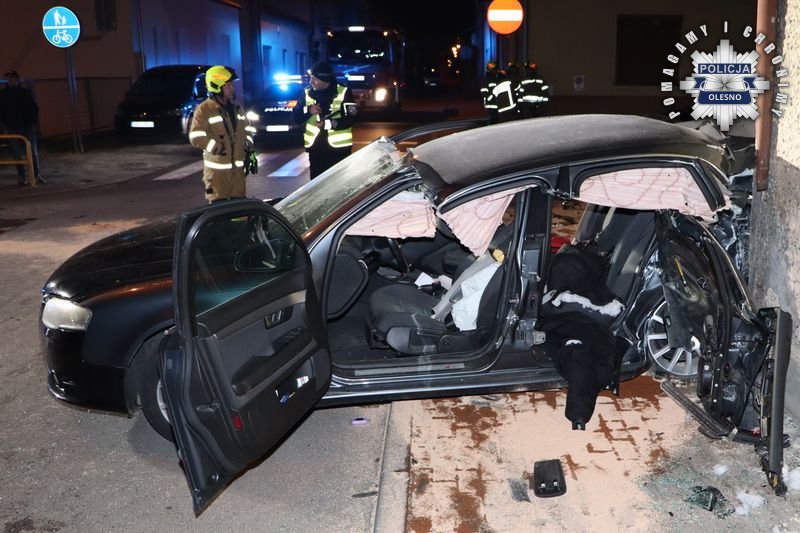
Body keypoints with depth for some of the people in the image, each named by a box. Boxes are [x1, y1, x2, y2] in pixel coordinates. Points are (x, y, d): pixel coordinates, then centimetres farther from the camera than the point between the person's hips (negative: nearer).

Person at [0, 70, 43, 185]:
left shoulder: (25, 92, 5)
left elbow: (34, 108, 7)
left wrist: (33, 122, -2)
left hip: (27, 127, 0)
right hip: (12, 128, 0)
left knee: (33, 153, 2)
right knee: (18, 154, 2)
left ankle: (36, 175, 10)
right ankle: (22, 177, 6)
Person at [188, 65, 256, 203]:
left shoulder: (236, 107, 12)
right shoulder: (204, 110, -9)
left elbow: (248, 128, 24)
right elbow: (196, 137, -17)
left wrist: (248, 143, 7)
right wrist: (217, 148, -19)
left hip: (238, 166, 6)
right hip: (217, 168, -6)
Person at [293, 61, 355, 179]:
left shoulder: (343, 92, -3)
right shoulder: (307, 93, 9)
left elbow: (349, 119, -10)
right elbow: (296, 118, 7)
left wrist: (327, 124, -20)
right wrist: (308, 110, -13)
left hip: (338, 146, -4)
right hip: (315, 147, 4)